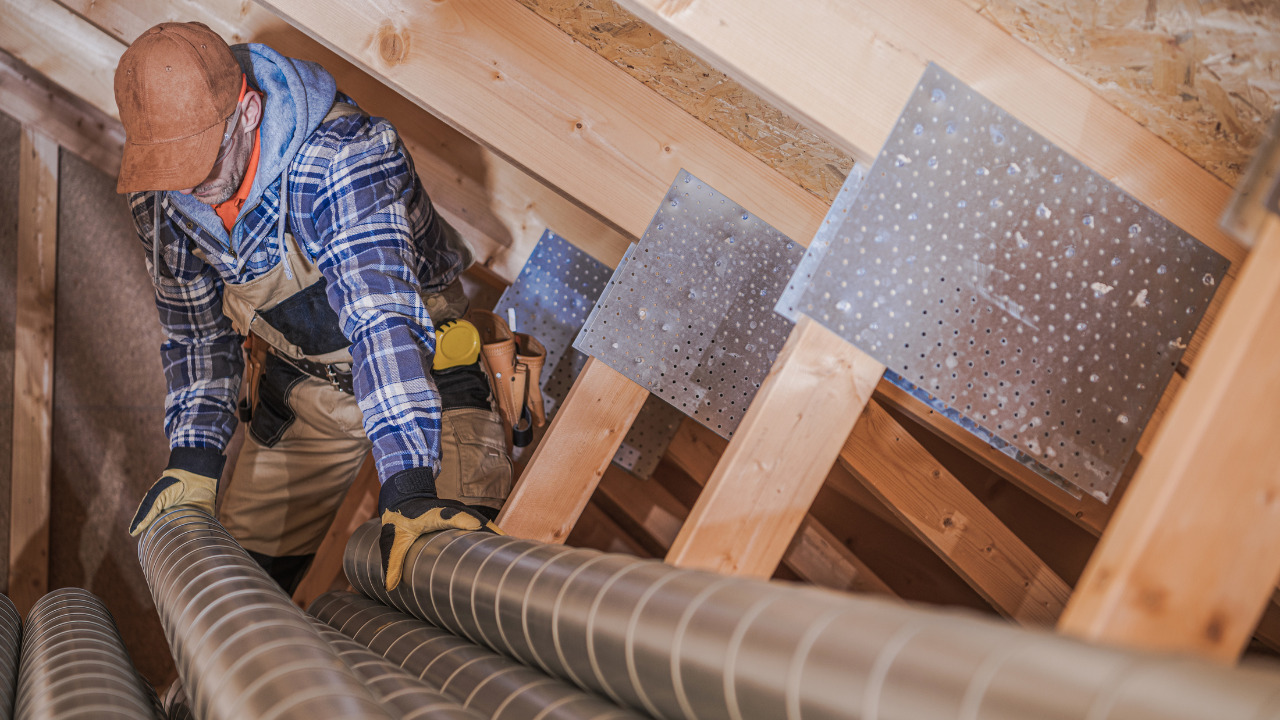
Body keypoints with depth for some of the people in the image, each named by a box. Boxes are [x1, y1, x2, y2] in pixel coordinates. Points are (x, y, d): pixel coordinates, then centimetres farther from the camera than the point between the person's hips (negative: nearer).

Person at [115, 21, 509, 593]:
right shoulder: (160, 196, -12)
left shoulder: (346, 153, -33)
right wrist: (193, 453, -12)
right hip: (296, 391, 5)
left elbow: (381, 315, -43)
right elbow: (194, 331, 2)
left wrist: (406, 486, -51)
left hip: (424, 372, -5)